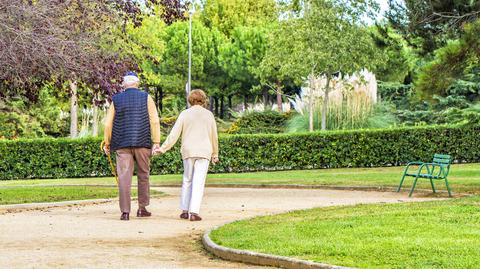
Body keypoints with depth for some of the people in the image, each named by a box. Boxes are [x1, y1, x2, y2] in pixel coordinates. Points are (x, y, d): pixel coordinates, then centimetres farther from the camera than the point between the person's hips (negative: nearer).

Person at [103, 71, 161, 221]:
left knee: (124, 177, -2)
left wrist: (107, 143, 17)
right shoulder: (146, 98, 4)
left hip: (122, 144, 0)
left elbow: (108, 124, 7)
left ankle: (125, 211, -7)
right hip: (142, 143, 0)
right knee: (143, 175, 12)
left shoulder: (116, 99, 7)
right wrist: (156, 142, -2)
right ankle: (142, 208, 15)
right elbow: (154, 121, -3)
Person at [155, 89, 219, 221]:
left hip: (188, 151, 1)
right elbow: (214, 136, 9)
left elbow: (174, 134, -2)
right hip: (204, 151, 0)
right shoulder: (209, 114, 5)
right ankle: (194, 212, -10)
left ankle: (184, 210, 13)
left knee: (187, 180, 14)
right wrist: (215, 154, 19)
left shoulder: (185, 114, 3)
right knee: (198, 182, -3)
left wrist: (163, 148, 2)